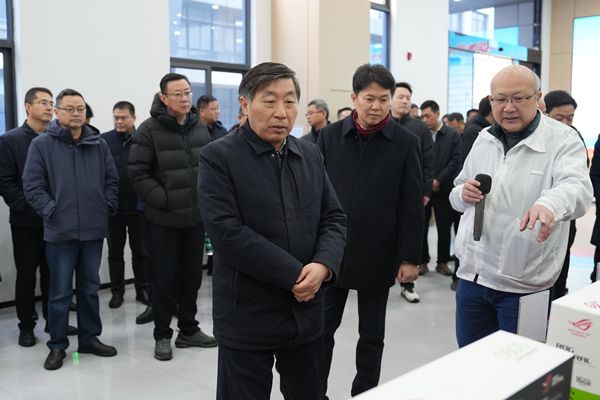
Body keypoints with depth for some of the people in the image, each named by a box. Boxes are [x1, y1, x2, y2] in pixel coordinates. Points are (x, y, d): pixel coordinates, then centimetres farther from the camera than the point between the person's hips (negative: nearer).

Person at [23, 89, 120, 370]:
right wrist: (51, 211, -13)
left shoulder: (99, 144, 7)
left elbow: (112, 180, 11)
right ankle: (57, 345, 18)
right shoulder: (42, 144, -3)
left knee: (90, 288, 14)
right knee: (60, 292, 5)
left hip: (94, 229, 4)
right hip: (60, 231, -3)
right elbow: (32, 185, -6)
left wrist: (108, 206, 0)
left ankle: (90, 338, 27)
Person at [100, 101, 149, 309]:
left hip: (137, 205, 0)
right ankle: (117, 290, 24)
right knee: (115, 251, 12)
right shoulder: (103, 140, -1)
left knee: (140, 250, 11)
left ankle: (142, 289, 24)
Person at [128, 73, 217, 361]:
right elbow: (137, 173, -11)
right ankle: (162, 335, 21)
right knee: (164, 280, 5)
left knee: (192, 277, 14)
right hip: (163, 219, -5)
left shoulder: (200, 129, 7)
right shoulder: (149, 130, -10)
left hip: (195, 217, 5)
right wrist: (162, 199, -16)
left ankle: (188, 330, 29)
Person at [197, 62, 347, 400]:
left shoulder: (311, 155, 8)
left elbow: (334, 218, 6)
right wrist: (294, 275, -19)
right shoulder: (219, 157, -9)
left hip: (307, 310, 6)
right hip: (247, 315, -5)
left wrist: (323, 265, -14)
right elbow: (227, 232, -19)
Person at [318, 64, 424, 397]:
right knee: (322, 329, 11)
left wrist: (410, 257, -6)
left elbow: (412, 206, -4)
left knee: (371, 335, 13)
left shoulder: (406, 142, -4)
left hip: (378, 255, -1)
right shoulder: (330, 136, 1)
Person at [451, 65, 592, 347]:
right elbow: (458, 194, 17)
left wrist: (549, 204, -51)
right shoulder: (484, 139, 8)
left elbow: (576, 187, -28)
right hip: (472, 273, 5)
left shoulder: (563, 140, -9)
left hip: (524, 282, -4)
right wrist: (463, 194, -7)